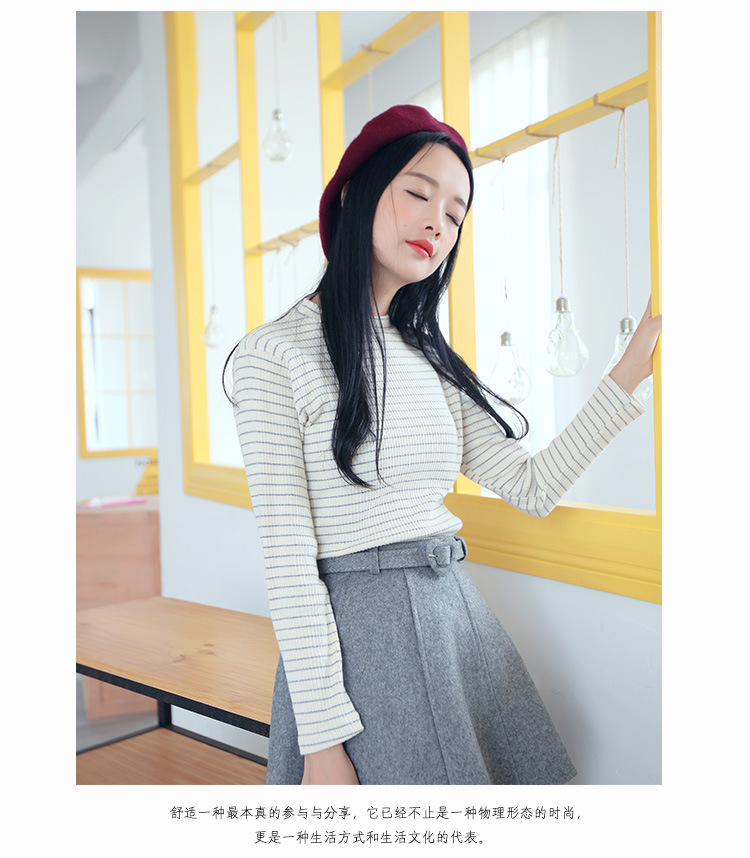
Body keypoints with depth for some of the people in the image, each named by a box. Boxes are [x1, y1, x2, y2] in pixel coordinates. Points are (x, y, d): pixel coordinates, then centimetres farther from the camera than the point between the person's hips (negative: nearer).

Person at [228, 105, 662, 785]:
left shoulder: (429, 360, 10)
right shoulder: (276, 355, -10)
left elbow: (535, 488, 7)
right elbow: (289, 556, -14)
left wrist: (633, 367, 5)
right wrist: (322, 740, -16)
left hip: (459, 617, 7)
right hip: (356, 635, -6)